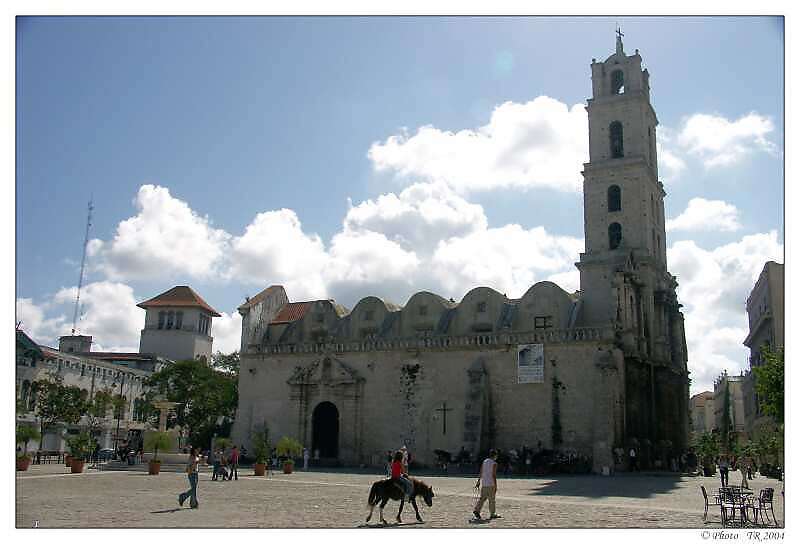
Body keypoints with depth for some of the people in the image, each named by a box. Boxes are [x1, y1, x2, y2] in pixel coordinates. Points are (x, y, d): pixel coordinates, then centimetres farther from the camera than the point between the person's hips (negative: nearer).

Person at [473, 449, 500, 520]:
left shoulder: (484, 461, 10)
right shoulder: (494, 463, -9)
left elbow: (481, 473, 12)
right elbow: (494, 475, -14)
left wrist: (478, 481, 19)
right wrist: (495, 486, -11)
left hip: (483, 483, 6)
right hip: (491, 484, -6)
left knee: (482, 498, 6)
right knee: (492, 499, 5)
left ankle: (476, 510, -10)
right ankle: (492, 514, 12)